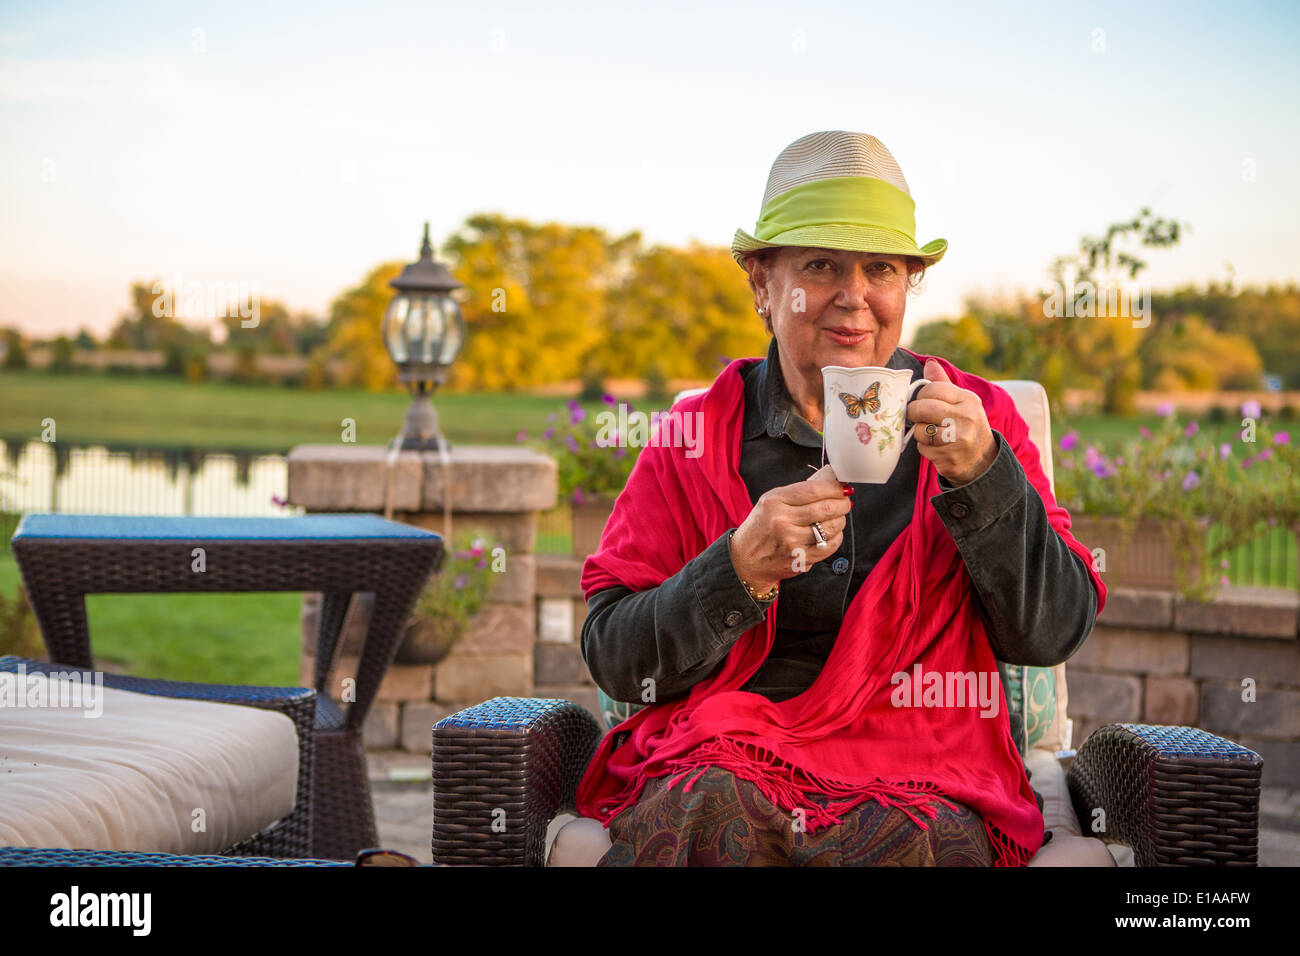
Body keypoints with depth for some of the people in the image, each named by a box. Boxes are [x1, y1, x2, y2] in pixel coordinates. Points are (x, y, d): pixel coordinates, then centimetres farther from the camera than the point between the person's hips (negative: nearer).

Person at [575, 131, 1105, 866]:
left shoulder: (977, 420, 11)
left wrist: (981, 475, -12)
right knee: (705, 821, -33)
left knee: (909, 841, -33)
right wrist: (741, 568, -14)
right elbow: (615, 659, 3)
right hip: (721, 759, 0)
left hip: (921, 775, 0)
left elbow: (1055, 633, 2)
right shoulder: (700, 431, 8)